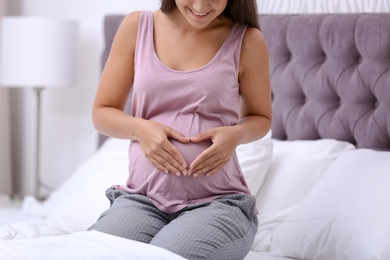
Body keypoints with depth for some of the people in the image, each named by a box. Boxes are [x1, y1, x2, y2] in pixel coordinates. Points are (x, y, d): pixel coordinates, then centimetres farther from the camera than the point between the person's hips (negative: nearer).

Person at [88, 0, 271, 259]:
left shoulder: (247, 41, 1)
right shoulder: (137, 26, 6)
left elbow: (261, 118, 16)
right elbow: (102, 112, 13)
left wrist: (236, 134, -7)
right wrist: (140, 128, -9)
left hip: (217, 201, -1)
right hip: (143, 197, 1)